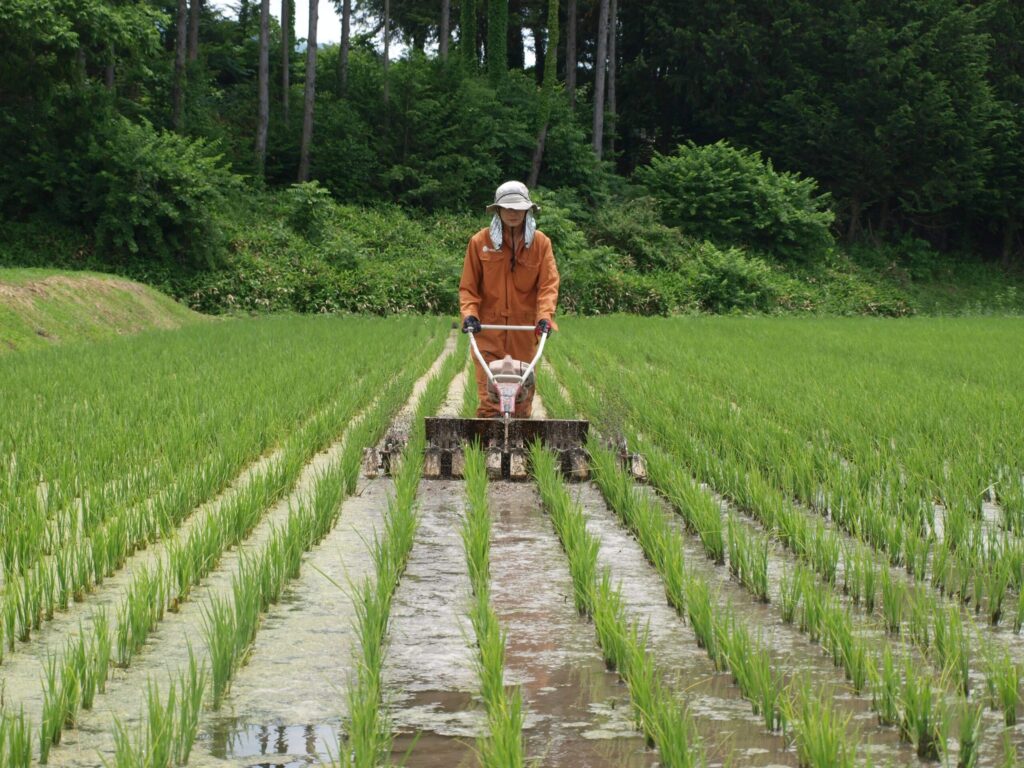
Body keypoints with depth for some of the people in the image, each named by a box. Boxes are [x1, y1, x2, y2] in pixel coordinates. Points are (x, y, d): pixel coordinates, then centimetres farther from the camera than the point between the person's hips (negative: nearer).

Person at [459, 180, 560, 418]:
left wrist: (545, 316, -17)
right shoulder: (480, 241, 1)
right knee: (489, 392, -9)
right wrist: (469, 314, -12)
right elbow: (468, 285, 3)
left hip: (525, 329, 2)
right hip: (488, 327, -2)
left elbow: (548, 284, -3)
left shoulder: (540, 242, 2)